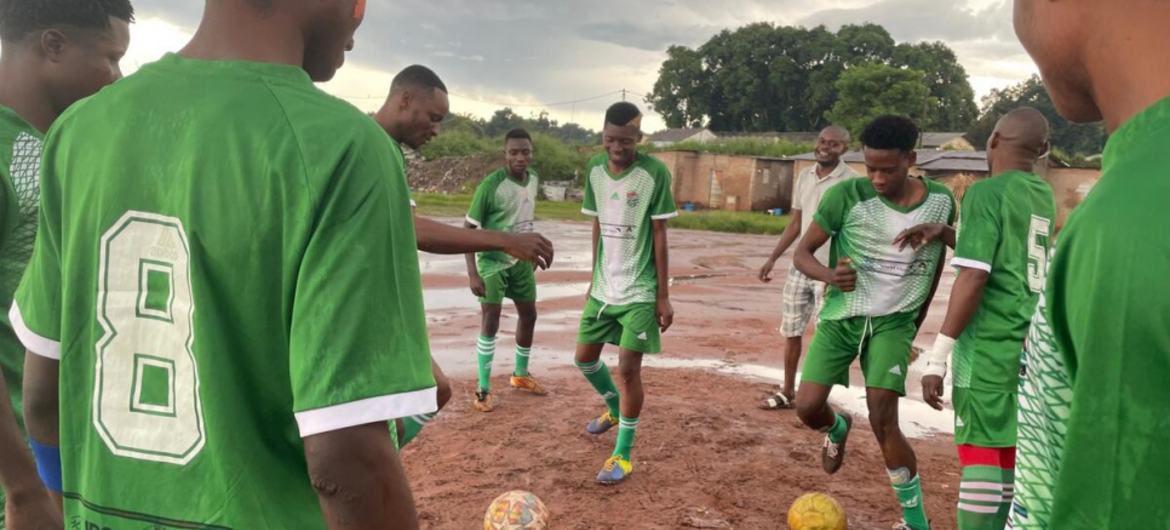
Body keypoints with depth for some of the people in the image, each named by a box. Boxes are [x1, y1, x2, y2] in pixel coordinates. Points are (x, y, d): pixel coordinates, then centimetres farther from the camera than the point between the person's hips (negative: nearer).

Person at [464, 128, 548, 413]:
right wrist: (472, 273, -24)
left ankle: (520, 375, 32)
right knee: (491, 319, -11)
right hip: (492, 260, -7)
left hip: (521, 259, 7)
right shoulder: (491, 185, -22)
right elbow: (469, 228, -18)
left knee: (529, 315, 13)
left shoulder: (534, 180, -2)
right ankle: (483, 389, 0)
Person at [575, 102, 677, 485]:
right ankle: (614, 409, 42)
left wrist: (663, 296, -10)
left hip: (640, 290, -6)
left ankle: (623, 455, 8)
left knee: (629, 366, -7)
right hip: (603, 286, 6)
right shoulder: (594, 169, 1)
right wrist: (594, 279, 15)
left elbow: (659, 236, -10)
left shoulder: (654, 173, -14)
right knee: (585, 355, 13)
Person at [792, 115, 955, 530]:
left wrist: (917, 322, 14)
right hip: (842, 316, 0)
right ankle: (837, 428, 30)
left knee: (883, 420, -10)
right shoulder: (846, 196, -14)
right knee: (807, 407, -9)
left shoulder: (941, 202, -5)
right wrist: (830, 275, -29)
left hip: (893, 322, 0)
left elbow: (937, 261, 12)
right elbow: (803, 252, -7)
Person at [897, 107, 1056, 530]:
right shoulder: (1043, 196, 12)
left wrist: (937, 356, -17)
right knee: (1008, 447, 15)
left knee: (979, 449, -1)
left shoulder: (986, 193, -10)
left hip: (990, 345, -7)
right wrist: (945, 233, 16)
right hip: (1032, 344, 7)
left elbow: (974, 276, -18)